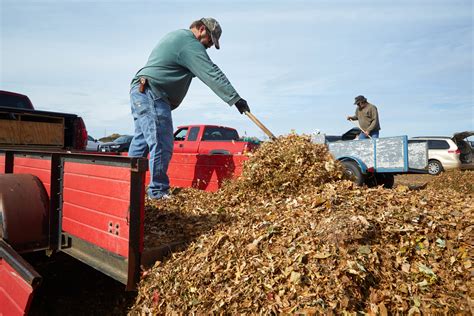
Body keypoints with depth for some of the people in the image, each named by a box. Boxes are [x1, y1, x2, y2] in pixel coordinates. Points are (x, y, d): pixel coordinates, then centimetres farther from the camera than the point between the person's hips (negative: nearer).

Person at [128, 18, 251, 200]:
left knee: (141, 142, 12)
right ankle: (158, 192, -8)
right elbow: (212, 74, -17)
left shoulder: (175, 36, 24)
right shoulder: (189, 43, -9)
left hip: (140, 93, 11)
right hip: (151, 96, -11)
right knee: (161, 144, -12)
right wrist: (235, 99, -19)